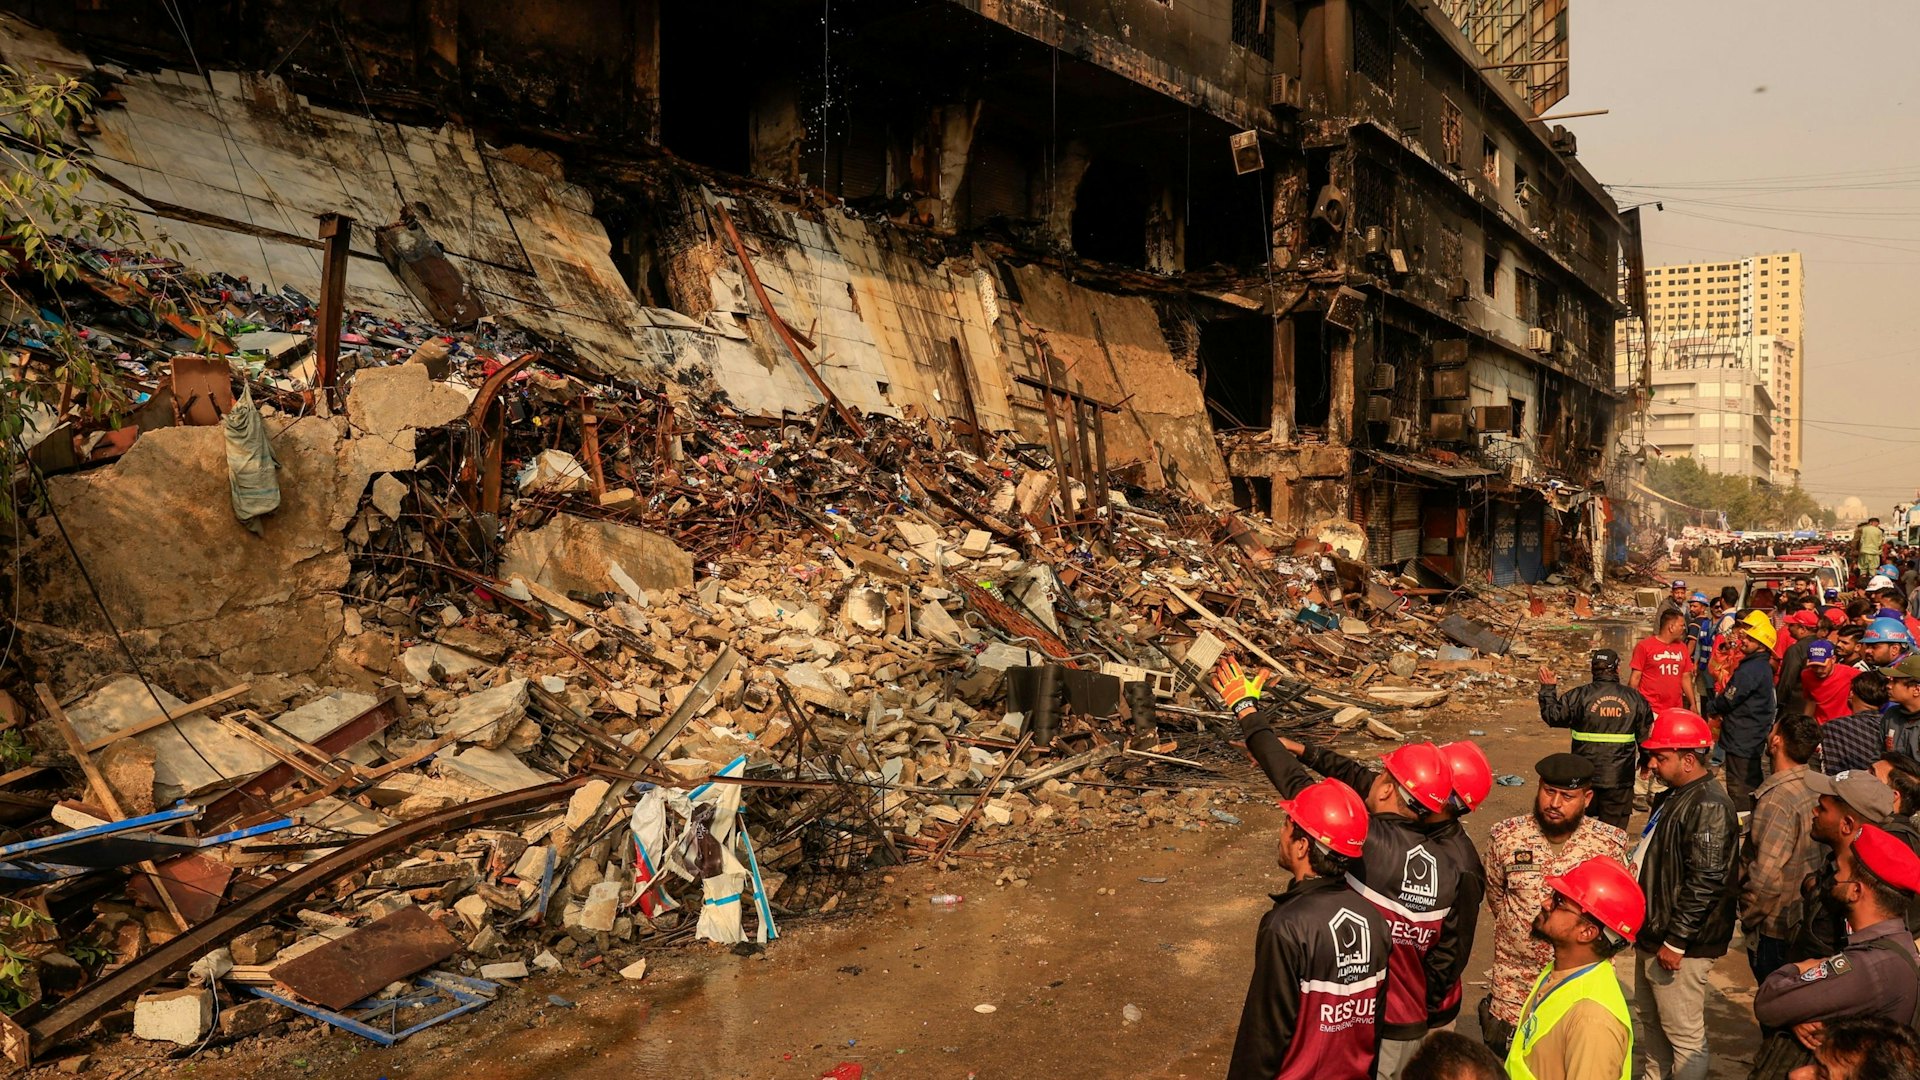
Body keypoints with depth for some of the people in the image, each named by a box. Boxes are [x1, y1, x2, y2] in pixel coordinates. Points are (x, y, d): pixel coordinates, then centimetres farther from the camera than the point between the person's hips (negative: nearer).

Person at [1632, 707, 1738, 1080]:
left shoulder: (1708, 806, -21)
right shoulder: (1673, 797, 12)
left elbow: (1705, 882, -25)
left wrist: (1676, 941, -22)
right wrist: (1646, 929, 23)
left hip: (1680, 946, -10)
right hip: (1653, 936, 10)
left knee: (1684, 1036, 1)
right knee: (1649, 1021, 22)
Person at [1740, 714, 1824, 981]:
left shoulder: (1777, 801, -27)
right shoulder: (1816, 787, -2)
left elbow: (1766, 879, -29)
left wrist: (1748, 916, -13)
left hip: (1774, 928, -8)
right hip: (1808, 922, 8)